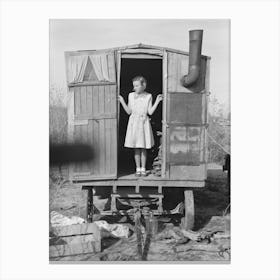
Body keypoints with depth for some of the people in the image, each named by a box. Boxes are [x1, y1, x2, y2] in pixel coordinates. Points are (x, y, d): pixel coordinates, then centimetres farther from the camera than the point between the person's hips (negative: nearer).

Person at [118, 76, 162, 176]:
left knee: (143, 148, 4)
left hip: (144, 122, -1)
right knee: (136, 148, 5)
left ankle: (143, 168, 14)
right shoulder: (131, 95, 4)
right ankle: (138, 168, 14)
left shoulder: (148, 96, -1)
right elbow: (129, 111, 5)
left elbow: (150, 112, -5)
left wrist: (157, 101, -11)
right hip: (134, 123, 1)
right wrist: (122, 102, -2)